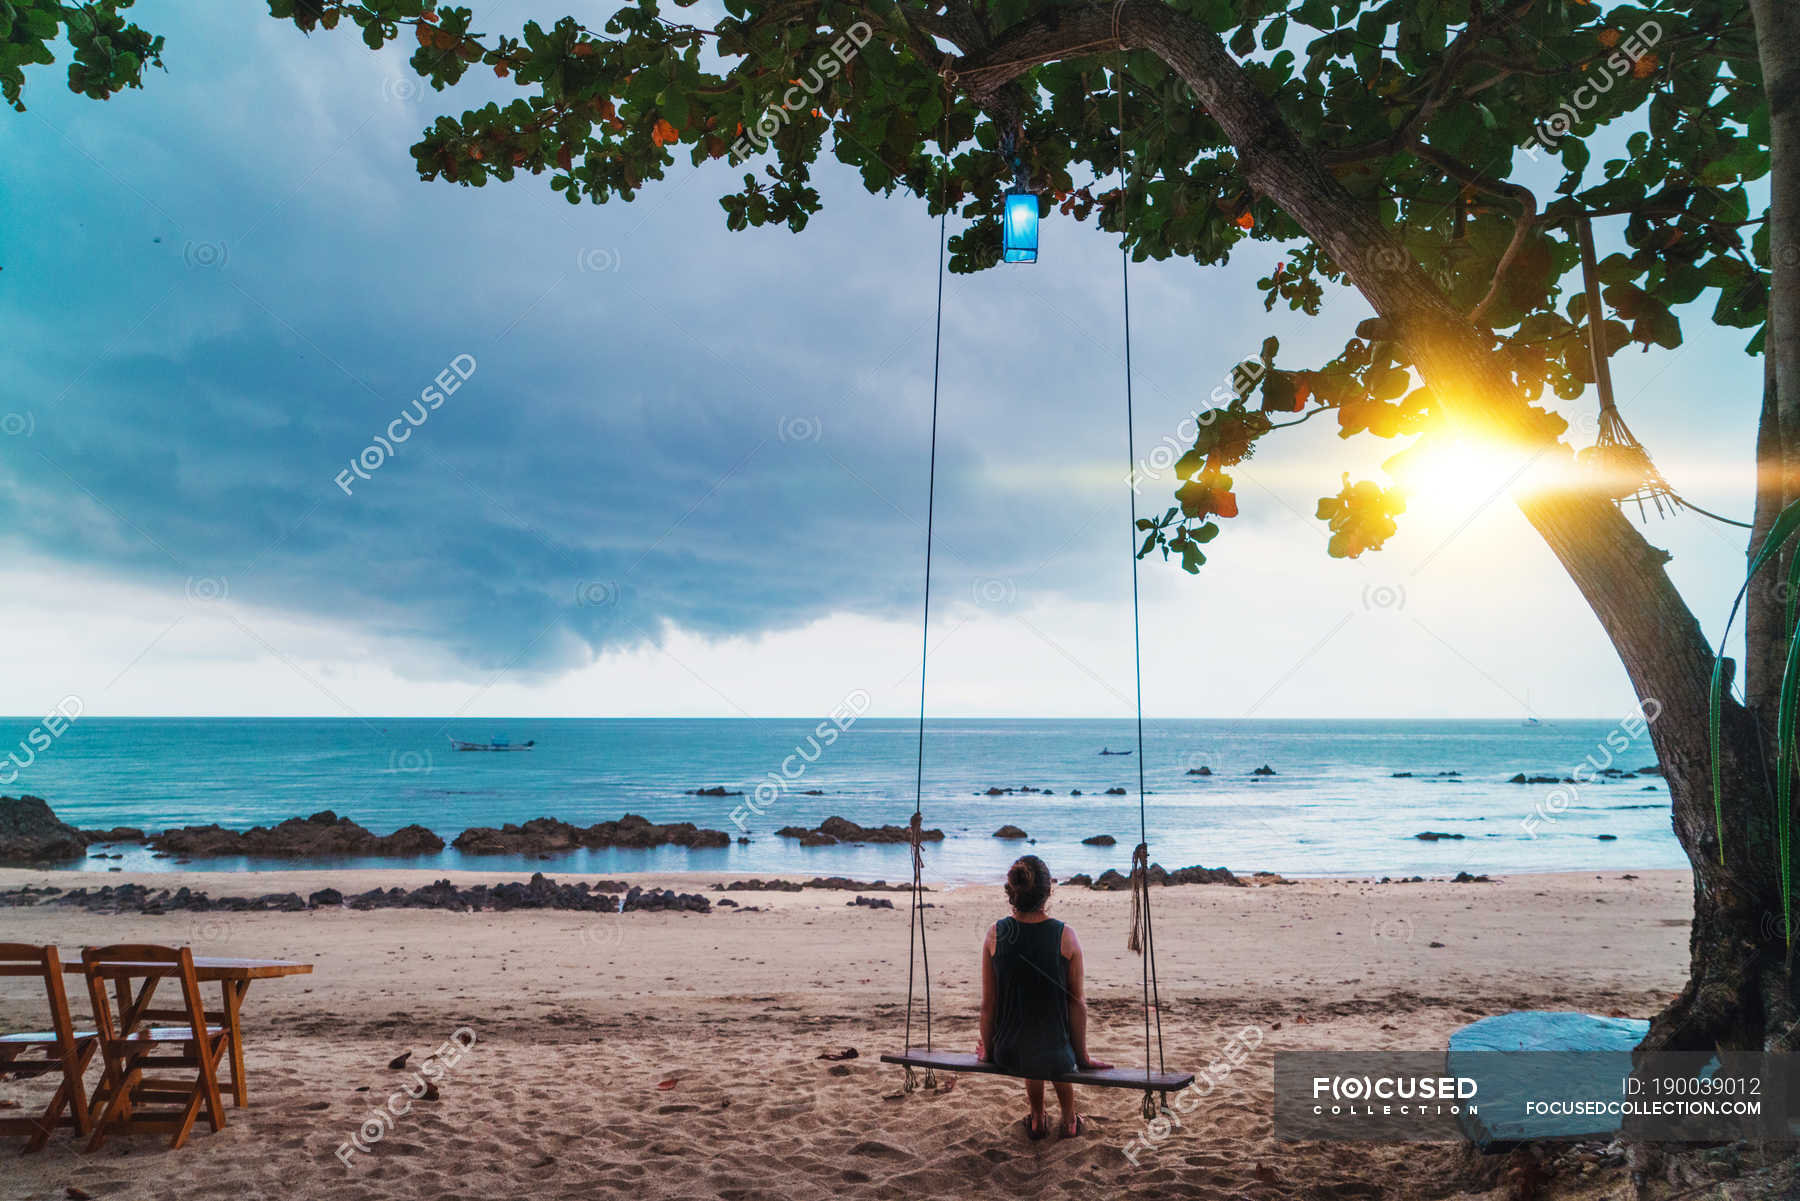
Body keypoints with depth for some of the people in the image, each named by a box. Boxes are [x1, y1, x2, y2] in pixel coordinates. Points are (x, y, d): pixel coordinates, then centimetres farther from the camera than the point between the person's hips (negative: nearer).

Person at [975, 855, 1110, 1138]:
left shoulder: (995, 934, -10)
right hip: (1056, 1058, -1)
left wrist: (988, 1051, 13)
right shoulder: (1065, 937, -13)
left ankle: (1037, 1120, 47)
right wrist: (1082, 1057, 8)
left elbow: (988, 1003, -3)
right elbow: (1078, 1005, -5)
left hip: (1009, 1057, 1)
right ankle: (1069, 1121, 48)